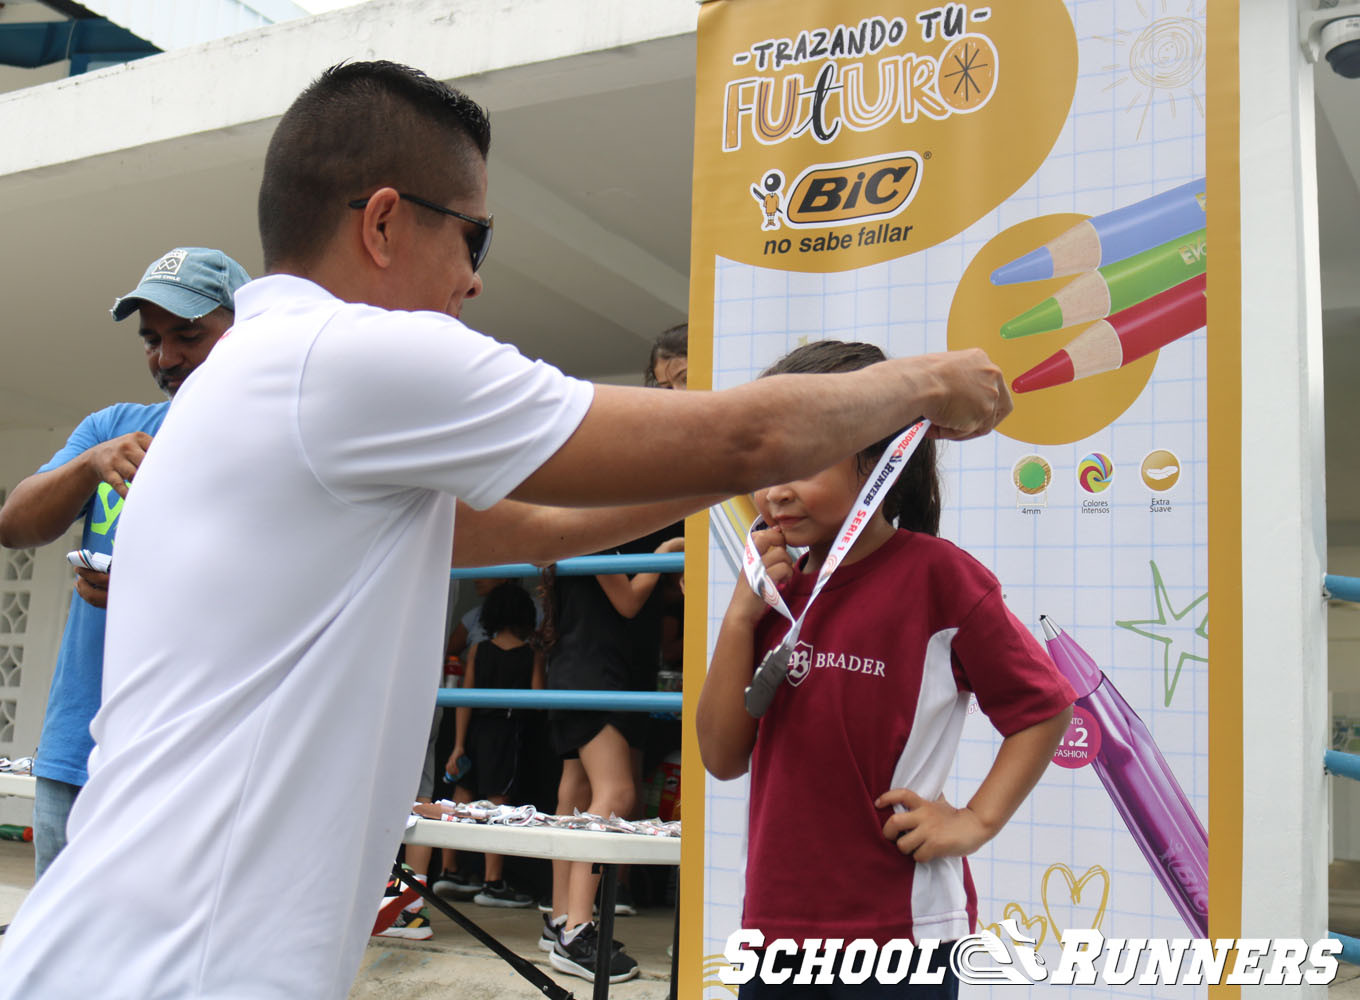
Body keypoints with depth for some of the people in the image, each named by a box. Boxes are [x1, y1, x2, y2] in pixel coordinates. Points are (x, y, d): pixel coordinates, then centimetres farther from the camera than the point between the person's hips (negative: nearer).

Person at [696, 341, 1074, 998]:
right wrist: (740, 618, -6)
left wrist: (975, 822, -12)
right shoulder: (778, 589, 7)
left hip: (897, 931, -5)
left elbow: (1044, 706, -5)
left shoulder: (936, 574, -10)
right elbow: (724, 758, 3)